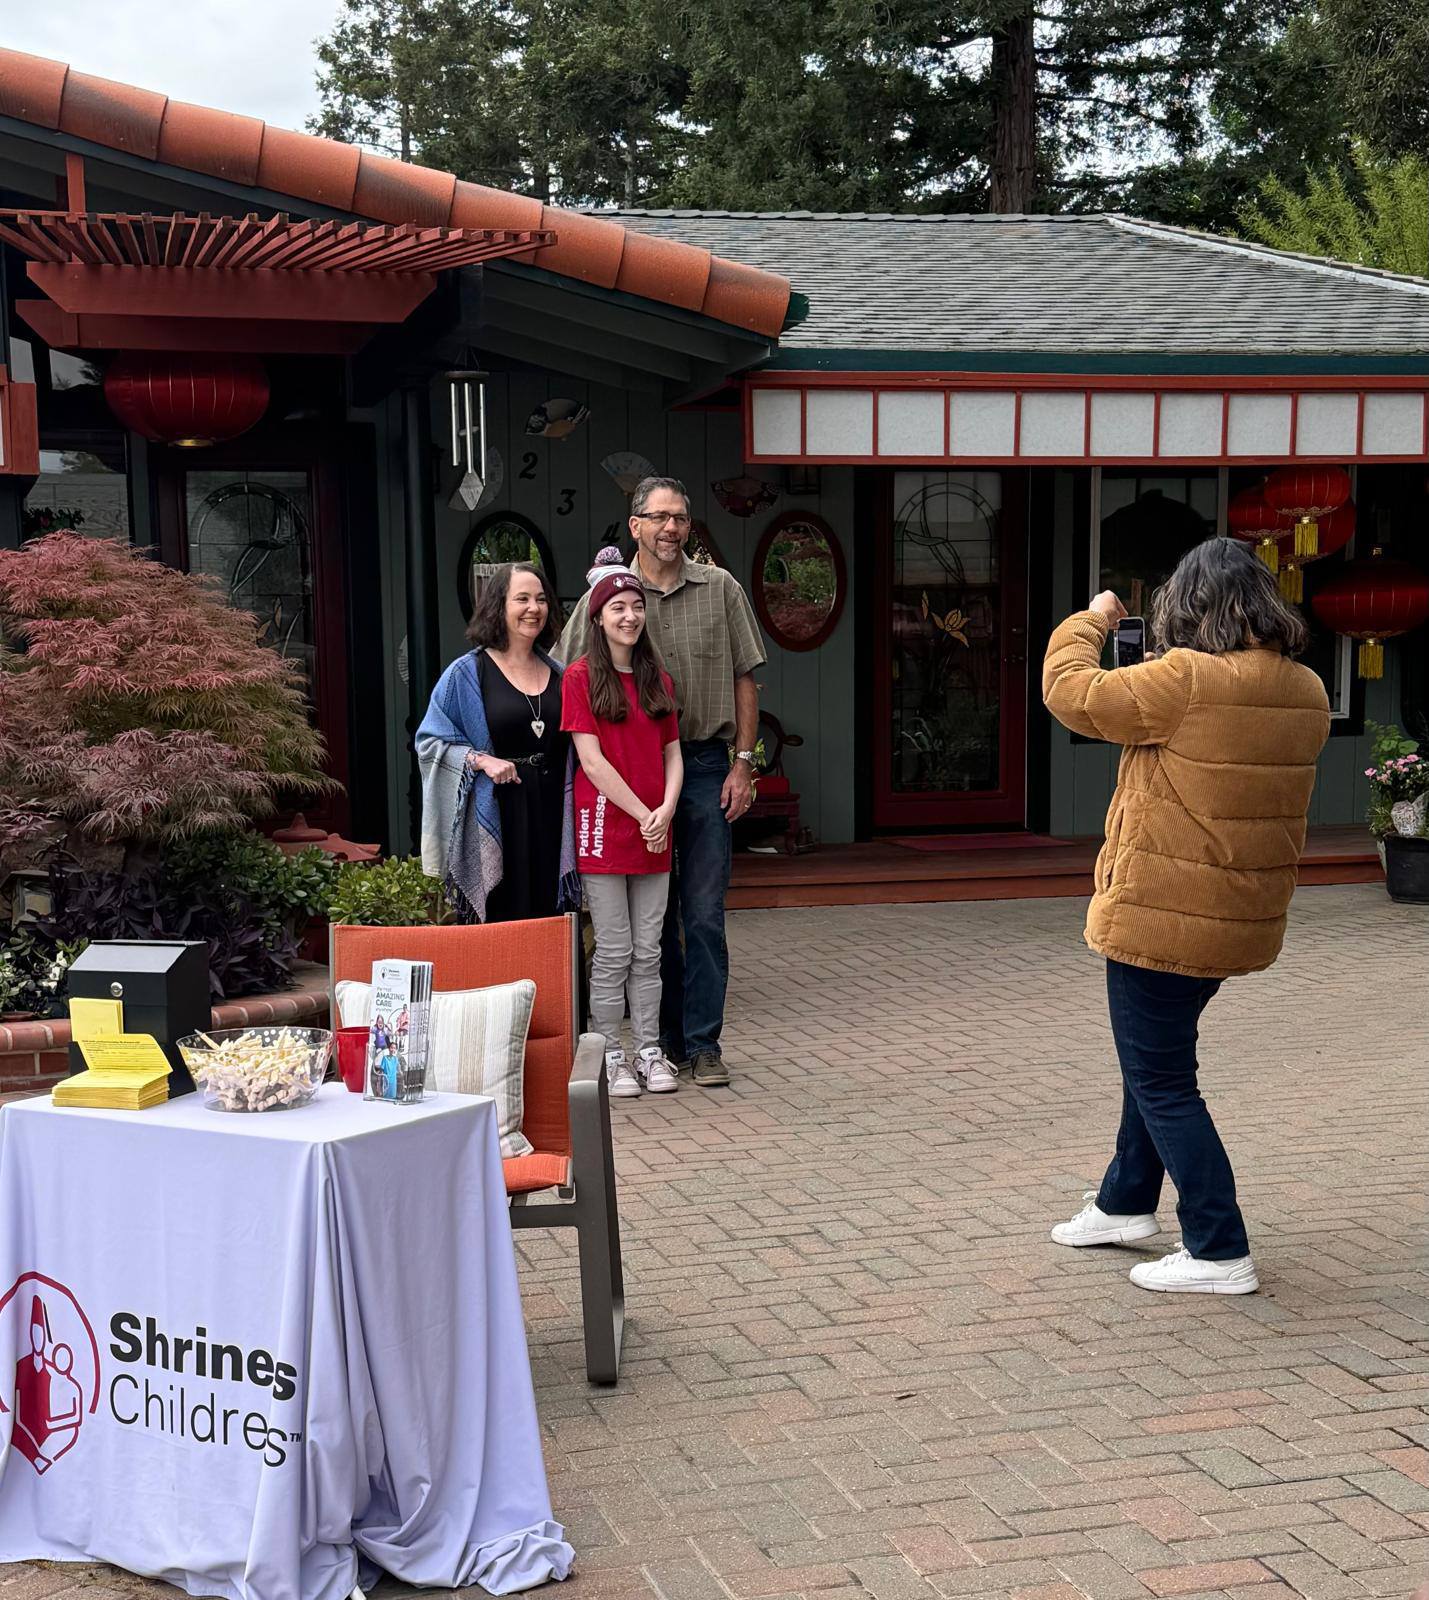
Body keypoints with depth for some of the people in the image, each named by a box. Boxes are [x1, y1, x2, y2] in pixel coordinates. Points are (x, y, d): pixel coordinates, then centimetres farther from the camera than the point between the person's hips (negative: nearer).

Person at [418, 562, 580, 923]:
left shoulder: (557, 674, 13)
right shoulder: (467, 673, -1)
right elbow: (430, 741, 0)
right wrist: (480, 760, -14)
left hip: (550, 817, 4)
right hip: (496, 819, -4)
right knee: (502, 921, -4)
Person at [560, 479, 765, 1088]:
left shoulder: (721, 590, 4)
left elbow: (744, 679, 7)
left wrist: (743, 763, 0)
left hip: (705, 765, 0)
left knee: (704, 912, -3)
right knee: (651, 912, 9)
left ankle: (703, 1043, 4)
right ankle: (667, 1034, 21)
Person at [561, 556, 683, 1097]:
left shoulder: (658, 681, 12)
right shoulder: (581, 677, -4)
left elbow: (672, 753, 11)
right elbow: (592, 759, -10)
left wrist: (667, 810, -7)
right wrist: (642, 814, -13)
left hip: (655, 832, 5)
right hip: (604, 826, -5)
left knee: (647, 950, 9)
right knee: (614, 952, 0)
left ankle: (649, 1053, 17)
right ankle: (610, 1058, 9)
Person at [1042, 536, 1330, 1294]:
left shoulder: (1186, 681, -23)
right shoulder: (1307, 692, 1)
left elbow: (1071, 693, -14)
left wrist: (1090, 622, 4)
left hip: (1162, 919, -8)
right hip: (1243, 918, 8)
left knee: (1161, 1082, 4)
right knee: (1156, 1057, 25)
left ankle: (1219, 1252, 8)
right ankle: (1125, 1203, 39)